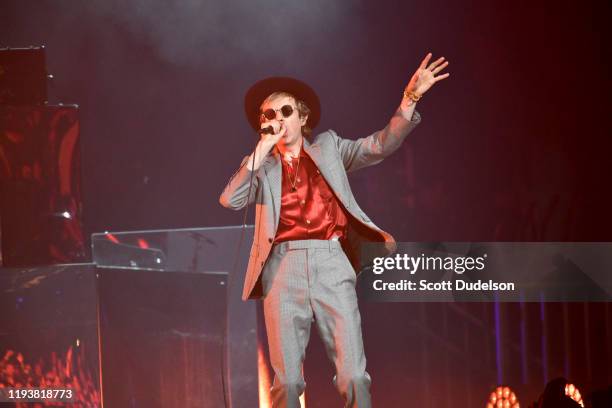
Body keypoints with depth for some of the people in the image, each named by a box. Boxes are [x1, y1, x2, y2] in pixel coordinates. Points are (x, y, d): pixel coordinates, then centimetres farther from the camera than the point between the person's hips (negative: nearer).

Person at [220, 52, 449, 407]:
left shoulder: (328, 147, 18)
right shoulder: (261, 165, 16)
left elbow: (381, 145, 6)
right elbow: (230, 201, -2)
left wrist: (410, 98, -6)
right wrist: (262, 151, -3)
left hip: (332, 264, 0)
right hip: (284, 268, 0)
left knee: (354, 376, -8)